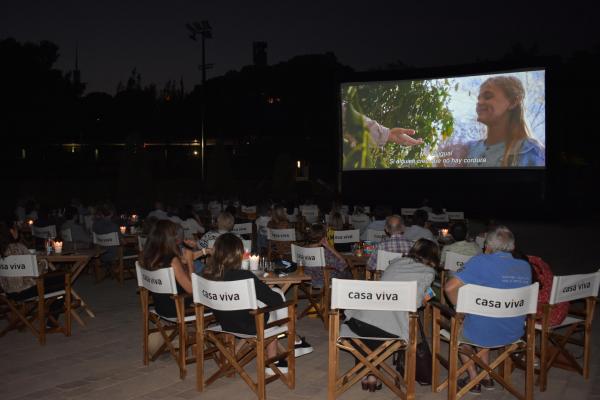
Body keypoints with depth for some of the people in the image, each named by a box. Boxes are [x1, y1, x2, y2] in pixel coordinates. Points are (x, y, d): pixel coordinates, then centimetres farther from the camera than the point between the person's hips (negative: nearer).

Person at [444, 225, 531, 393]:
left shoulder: (481, 262, -18)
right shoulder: (525, 267, 0)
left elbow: (450, 287, -23)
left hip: (482, 334, -5)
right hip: (515, 333, 5)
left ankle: (473, 379, 27)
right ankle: (487, 376, 33)